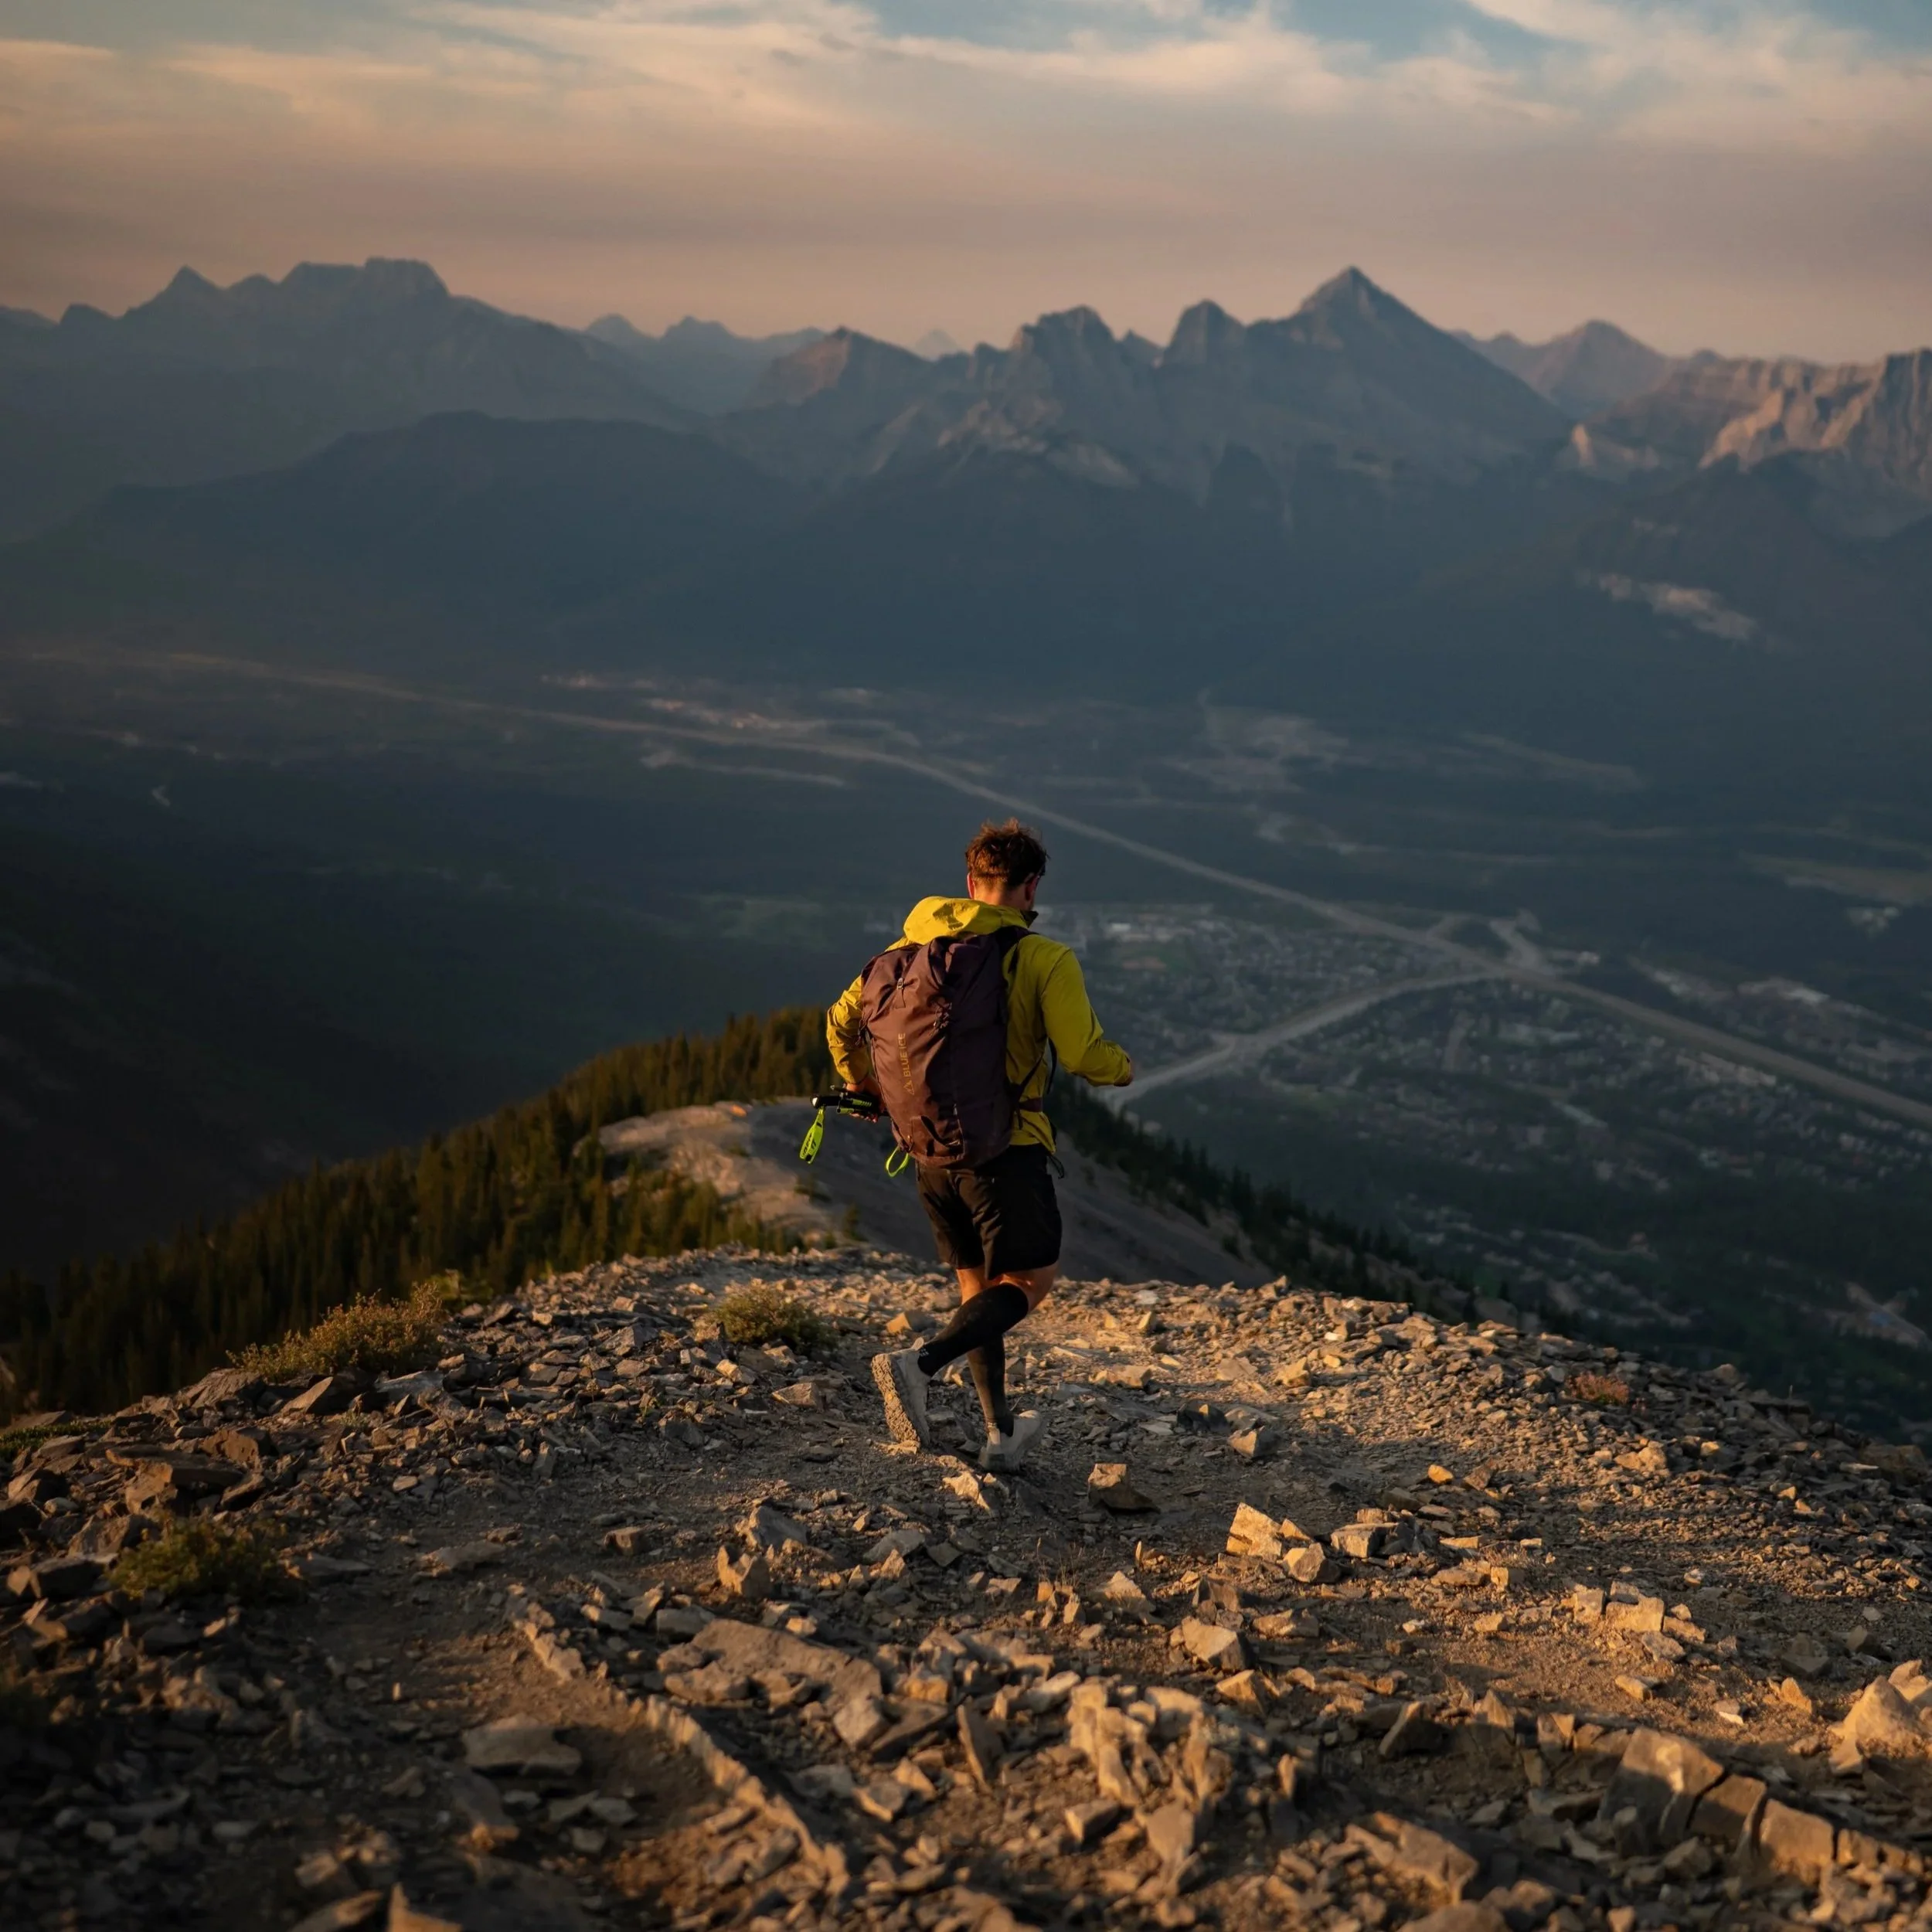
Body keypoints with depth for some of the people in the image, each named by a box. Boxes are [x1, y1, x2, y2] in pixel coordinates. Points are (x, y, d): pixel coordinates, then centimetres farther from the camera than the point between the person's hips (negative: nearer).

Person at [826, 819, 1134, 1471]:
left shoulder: (914, 946, 6)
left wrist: (859, 1084, 26)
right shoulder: (1044, 959, -10)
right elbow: (1083, 1055, -15)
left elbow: (843, 1019, 7)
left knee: (976, 1284, 18)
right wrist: (1122, 1068, 8)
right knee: (1030, 1279, 6)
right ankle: (919, 1364, -15)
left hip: (930, 1152, 6)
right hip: (1005, 1148, -6)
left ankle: (1001, 1433, 22)